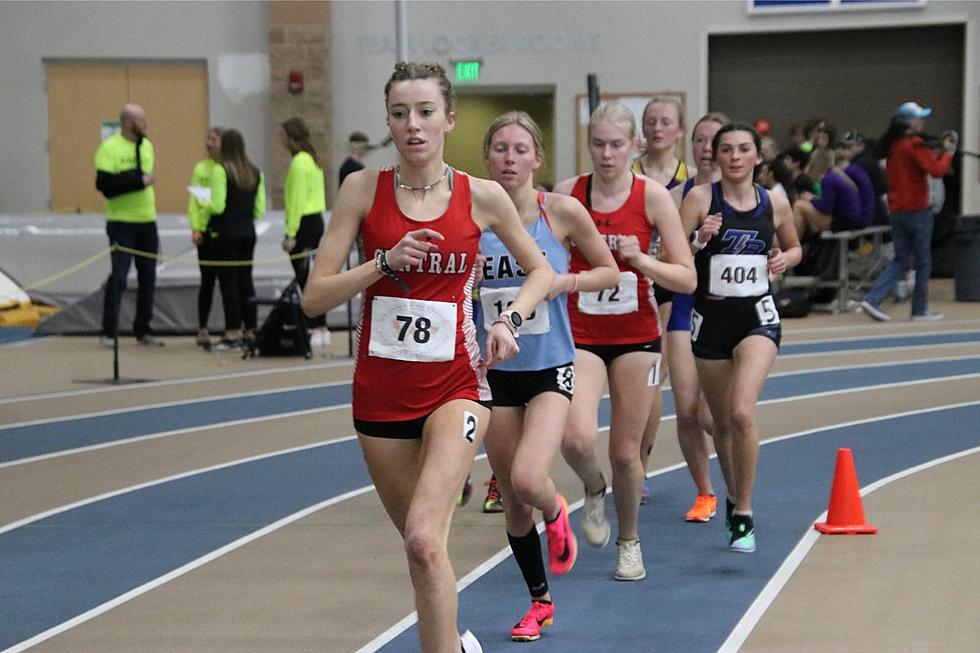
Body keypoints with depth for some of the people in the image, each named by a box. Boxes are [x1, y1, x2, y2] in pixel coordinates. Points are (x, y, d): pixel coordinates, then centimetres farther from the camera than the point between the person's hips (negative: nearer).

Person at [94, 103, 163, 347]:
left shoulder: (146, 145, 11)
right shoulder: (110, 148, -10)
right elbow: (105, 184, -20)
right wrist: (139, 180, -22)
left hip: (147, 221, 6)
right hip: (122, 223, -6)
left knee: (148, 277, 8)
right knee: (119, 276, -7)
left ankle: (143, 330, 17)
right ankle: (108, 332, 0)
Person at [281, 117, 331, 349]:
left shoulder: (299, 162, -14)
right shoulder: (314, 160, 15)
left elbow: (297, 201, -18)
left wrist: (290, 233, -18)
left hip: (303, 223, -10)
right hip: (317, 221, 10)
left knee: (304, 278, -7)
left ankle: (315, 331, -8)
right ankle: (322, 329, 15)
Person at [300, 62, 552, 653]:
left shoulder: (481, 197, -4)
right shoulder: (363, 190, -3)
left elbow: (541, 271, 12)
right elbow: (315, 298, -4)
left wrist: (510, 318, -7)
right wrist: (386, 261, -18)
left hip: (455, 386, -2)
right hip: (381, 388, 2)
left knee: (424, 539, -22)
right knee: (421, 545, 14)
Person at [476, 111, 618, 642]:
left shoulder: (561, 211, -7)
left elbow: (609, 271, 4)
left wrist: (565, 282, -13)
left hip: (550, 368, -2)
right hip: (494, 373, 2)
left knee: (528, 479, -22)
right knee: (511, 501, 8)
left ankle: (555, 512, 15)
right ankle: (540, 602, 29)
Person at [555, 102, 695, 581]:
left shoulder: (653, 196, -5)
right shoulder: (566, 194, -3)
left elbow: (687, 279, -6)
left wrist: (640, 260, -21)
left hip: (636, 336, 0)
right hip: (579, 336, 0)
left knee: (625, 451, 4)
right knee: (577, 439, -21)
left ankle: (629, 541, 29)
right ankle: (593, 490, 14)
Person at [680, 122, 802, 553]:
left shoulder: (775, 204, 2)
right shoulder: (700, 199, -4)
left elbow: (794, 247, 20)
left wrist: (785, 259, -1)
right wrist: (699, 240, -25)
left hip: (757, 316, -1)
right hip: (711, 318, 1)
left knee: (742, 411, -21)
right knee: (722, 421, 12)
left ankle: (744, 516, -12)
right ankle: (733, 497, 39)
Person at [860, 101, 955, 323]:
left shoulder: (893, 145, 12)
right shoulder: (914, 145, -13)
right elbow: (936, 170, -18)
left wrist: (939, 153, 15)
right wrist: (948, 152, -4)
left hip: (896, 210, 7)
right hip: (917, 210, -7)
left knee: (900, 261, 11)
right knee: (923, 262, 5)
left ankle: (873, 299, -3)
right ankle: (921, 310, 11)